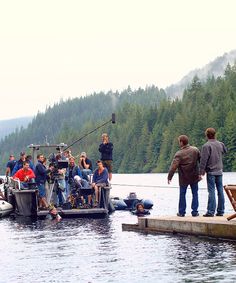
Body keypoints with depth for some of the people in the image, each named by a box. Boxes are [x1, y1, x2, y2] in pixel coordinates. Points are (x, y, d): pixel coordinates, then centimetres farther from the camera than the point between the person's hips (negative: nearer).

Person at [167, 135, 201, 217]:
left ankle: (181, 212, 12)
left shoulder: (179, 154, -15)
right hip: (194, 176, 3)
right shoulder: (195, 150, -2)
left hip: (183, 178, -3)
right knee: (195, 193, 11)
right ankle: (195, 211, 9)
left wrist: (169, 177, -14)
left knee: (182, 194, 10)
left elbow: (173, 166, -20)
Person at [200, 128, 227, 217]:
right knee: (220, 191, 8)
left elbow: (203, 160, -14)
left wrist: (201, 171, -8)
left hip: (211, 172, -5)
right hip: (219, 171, 5)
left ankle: (211, 211, -7)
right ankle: (220, 211, 11)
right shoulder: (220, 144, 6)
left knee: (211, 191, -6)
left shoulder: (206, 146, -12)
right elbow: (225, 151, 28)